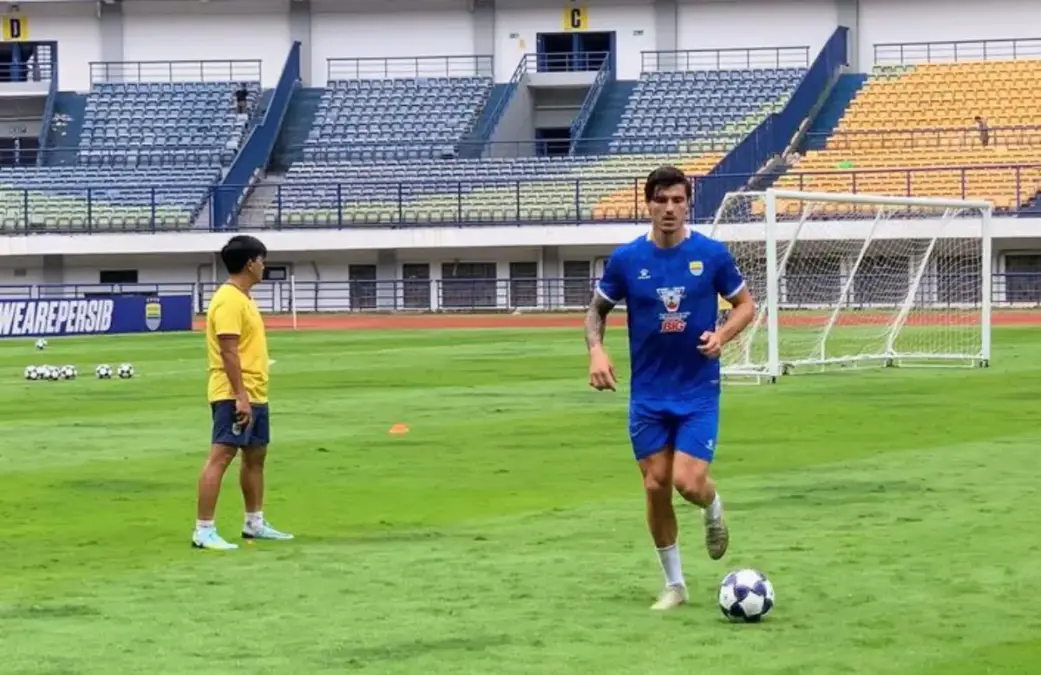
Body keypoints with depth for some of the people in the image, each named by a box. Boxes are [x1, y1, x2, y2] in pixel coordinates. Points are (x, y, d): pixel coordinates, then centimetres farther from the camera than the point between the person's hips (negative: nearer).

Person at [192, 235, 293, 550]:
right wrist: (240, 396, -25)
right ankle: (204, 530, -14)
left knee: (256, 455, 18)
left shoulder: (242, 298, 16)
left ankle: (254, 523, 30)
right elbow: (228, 351, -22)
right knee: (221, 455, -12)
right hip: (234, 396, -11)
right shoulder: (229, 300, -16)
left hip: (254, 395, 11)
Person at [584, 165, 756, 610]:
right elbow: (597, 310, 8)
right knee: (655, 486, 1)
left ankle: (713, 510, 24)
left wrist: (723, 335, -15)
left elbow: (745, 304, 5)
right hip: (647, 394, 2)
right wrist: (596, 350, -11)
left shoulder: (712, 254, -7)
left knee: (688, 482, -14)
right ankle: (674, 584, 17)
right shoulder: (626, 259, -4)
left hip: (698, 392, -2)